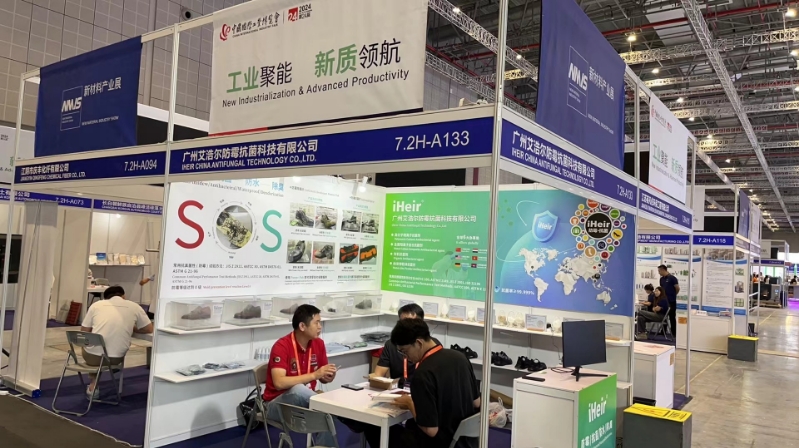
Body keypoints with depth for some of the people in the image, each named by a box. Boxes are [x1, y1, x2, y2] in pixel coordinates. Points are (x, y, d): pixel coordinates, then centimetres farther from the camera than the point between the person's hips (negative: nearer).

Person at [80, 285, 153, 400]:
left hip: (93, 356, 0)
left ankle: (94, 384, 27)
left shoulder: (97, 305, 8)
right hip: (116, 358, 0)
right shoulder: (134, 307, 8)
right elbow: (149, 329, 16)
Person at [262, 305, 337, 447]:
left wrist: (329, 376, -16)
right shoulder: (282, 346, -20)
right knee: (299, 389, -37)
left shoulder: (318, 343, -2)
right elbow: (279, 383, -32)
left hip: (305, 402, 5)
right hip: (278, 404, -5)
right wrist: (314, 375, -32)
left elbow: (322, 378, 9)